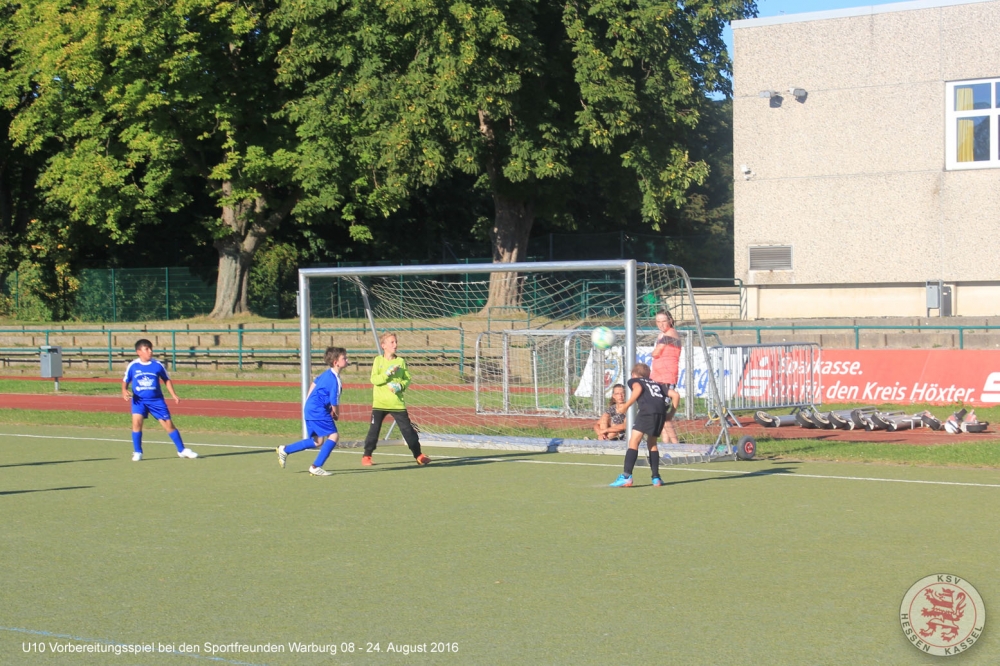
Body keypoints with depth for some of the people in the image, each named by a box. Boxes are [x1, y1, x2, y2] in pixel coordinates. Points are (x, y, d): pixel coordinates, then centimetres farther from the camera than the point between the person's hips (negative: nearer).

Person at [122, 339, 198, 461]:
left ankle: (182, 450, 13)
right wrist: (124, 391, -12)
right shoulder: (133, 366, -2)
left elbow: (166, 380, 10)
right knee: (136, 421, -21)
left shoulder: (157, 365, -1)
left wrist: (173, 395, 2)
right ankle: (137, 452, -5)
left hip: (156, 400, 1)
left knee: (168, 424, 1)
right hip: (139, 400, -1)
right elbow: (125, 381, 8)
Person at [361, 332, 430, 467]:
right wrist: (388, 373, -20)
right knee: (374, 429, -1)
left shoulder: (401, 361, 6)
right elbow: (374, 380, -9)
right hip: (380, 403, -1)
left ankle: (418, 455, 11)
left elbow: (407, 379, 6)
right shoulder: (378, 360, 0)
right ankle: (366, 456, 12)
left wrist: (400, 386, -13)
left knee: (408, 429, 1)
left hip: (397, 403, 1)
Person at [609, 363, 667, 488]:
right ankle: (656, 477, 20)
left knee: (633, 441, -5)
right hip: (661, 411, 6)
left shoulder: (633, 381, 23)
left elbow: (638, 388, -2)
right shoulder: (655, 383, 37)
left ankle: (627, 476, -17)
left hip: (648, 410, -6)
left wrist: (626, 405, 2)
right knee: (652, 443, 22)